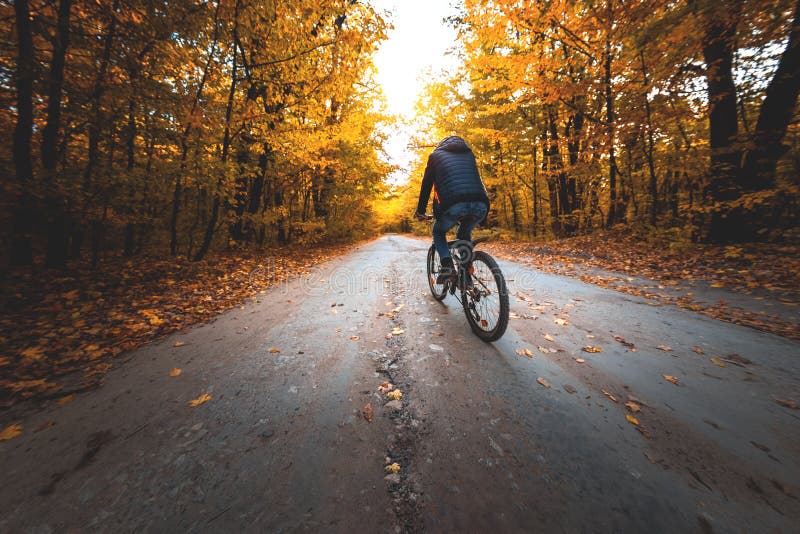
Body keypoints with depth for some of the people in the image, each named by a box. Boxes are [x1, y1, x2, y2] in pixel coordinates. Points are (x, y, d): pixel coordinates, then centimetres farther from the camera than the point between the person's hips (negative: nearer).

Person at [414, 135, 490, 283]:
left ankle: (447, 264, 0)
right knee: (465, 234, 30)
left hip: (454, 204, -4)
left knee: (438, 232, 24)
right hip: (481, 205, 4)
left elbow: (426, 185, 20)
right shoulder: (469, 154, 33)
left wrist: (420, 211, 27)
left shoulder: (436, 155, 23)